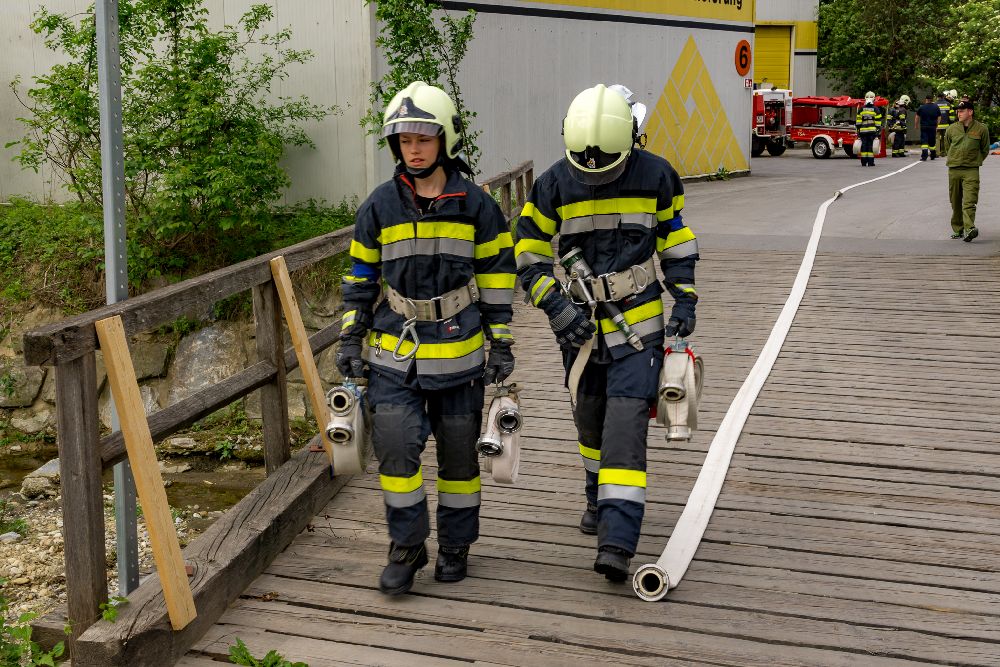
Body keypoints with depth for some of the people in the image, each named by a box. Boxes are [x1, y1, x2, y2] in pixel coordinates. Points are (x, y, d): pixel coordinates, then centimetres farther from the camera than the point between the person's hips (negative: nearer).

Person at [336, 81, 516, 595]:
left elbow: (496, 275, 4)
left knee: (458, 452, 9)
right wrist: (350, 339, 4)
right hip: (395, 350, 1)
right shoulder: (379, 206, 1)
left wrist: (501, 344, 2)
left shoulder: (476, 205, -1)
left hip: (458, 349, 0)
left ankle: (454, 545, 27)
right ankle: (405, 547, 10)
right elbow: (360, 275, 8)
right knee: (396, 446, -8)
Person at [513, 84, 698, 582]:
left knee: (626, 426, -12)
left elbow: (676, 240, 7)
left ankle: (617, 541, -15)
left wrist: (685, 300, 0)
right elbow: (528, 252, -1)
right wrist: (556, 306, -11)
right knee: (590, 419, 16)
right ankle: (599, 499, 42)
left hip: (639, 321, -2)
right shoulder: (554, 185, -7)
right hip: (581, 322, 2)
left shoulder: (656, 176, -7)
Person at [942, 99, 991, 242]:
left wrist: (976, 161, 8)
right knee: (956, 203, 8)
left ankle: (969, 229, -27)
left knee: (969, 202, -16)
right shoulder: (951, 129, 6)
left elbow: (985, 150, 14)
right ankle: (958, 229, 19)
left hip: (971, 171, -3)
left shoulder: (981, 129, 1)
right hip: (953, 170, 3)